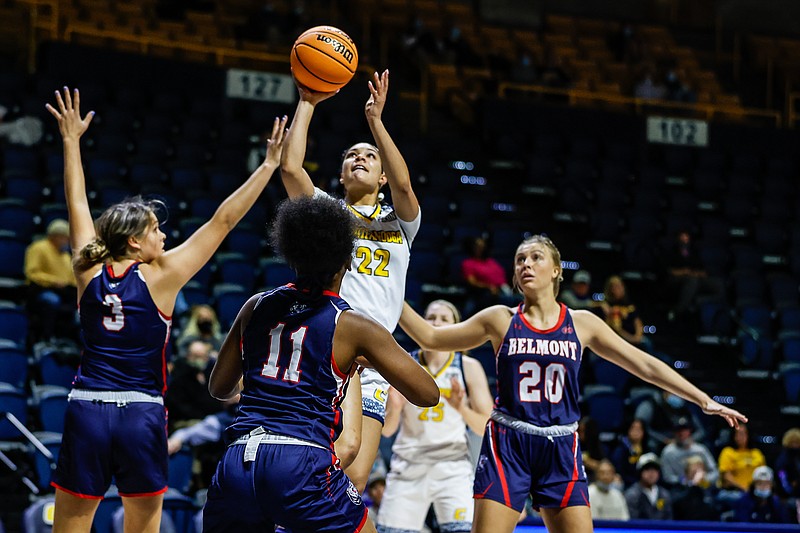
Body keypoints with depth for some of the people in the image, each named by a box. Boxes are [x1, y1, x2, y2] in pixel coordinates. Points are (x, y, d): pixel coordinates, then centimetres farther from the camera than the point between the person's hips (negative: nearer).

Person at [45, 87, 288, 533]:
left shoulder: (91, 271, 4)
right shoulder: (161, 277, -5)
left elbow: (77, 202, 17)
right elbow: (223, 221, -2)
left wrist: (72, 139, 28)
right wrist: (269, 165, 3)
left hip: (86, 411, 3)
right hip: (142, 416, -3)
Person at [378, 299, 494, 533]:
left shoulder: (468, 367, -2)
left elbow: (487, 428, -3)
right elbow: (387, 430, 4)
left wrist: (461, 407, -21)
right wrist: (394, 407, -18)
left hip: (453, 467, -2)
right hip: (408, 467, 2)